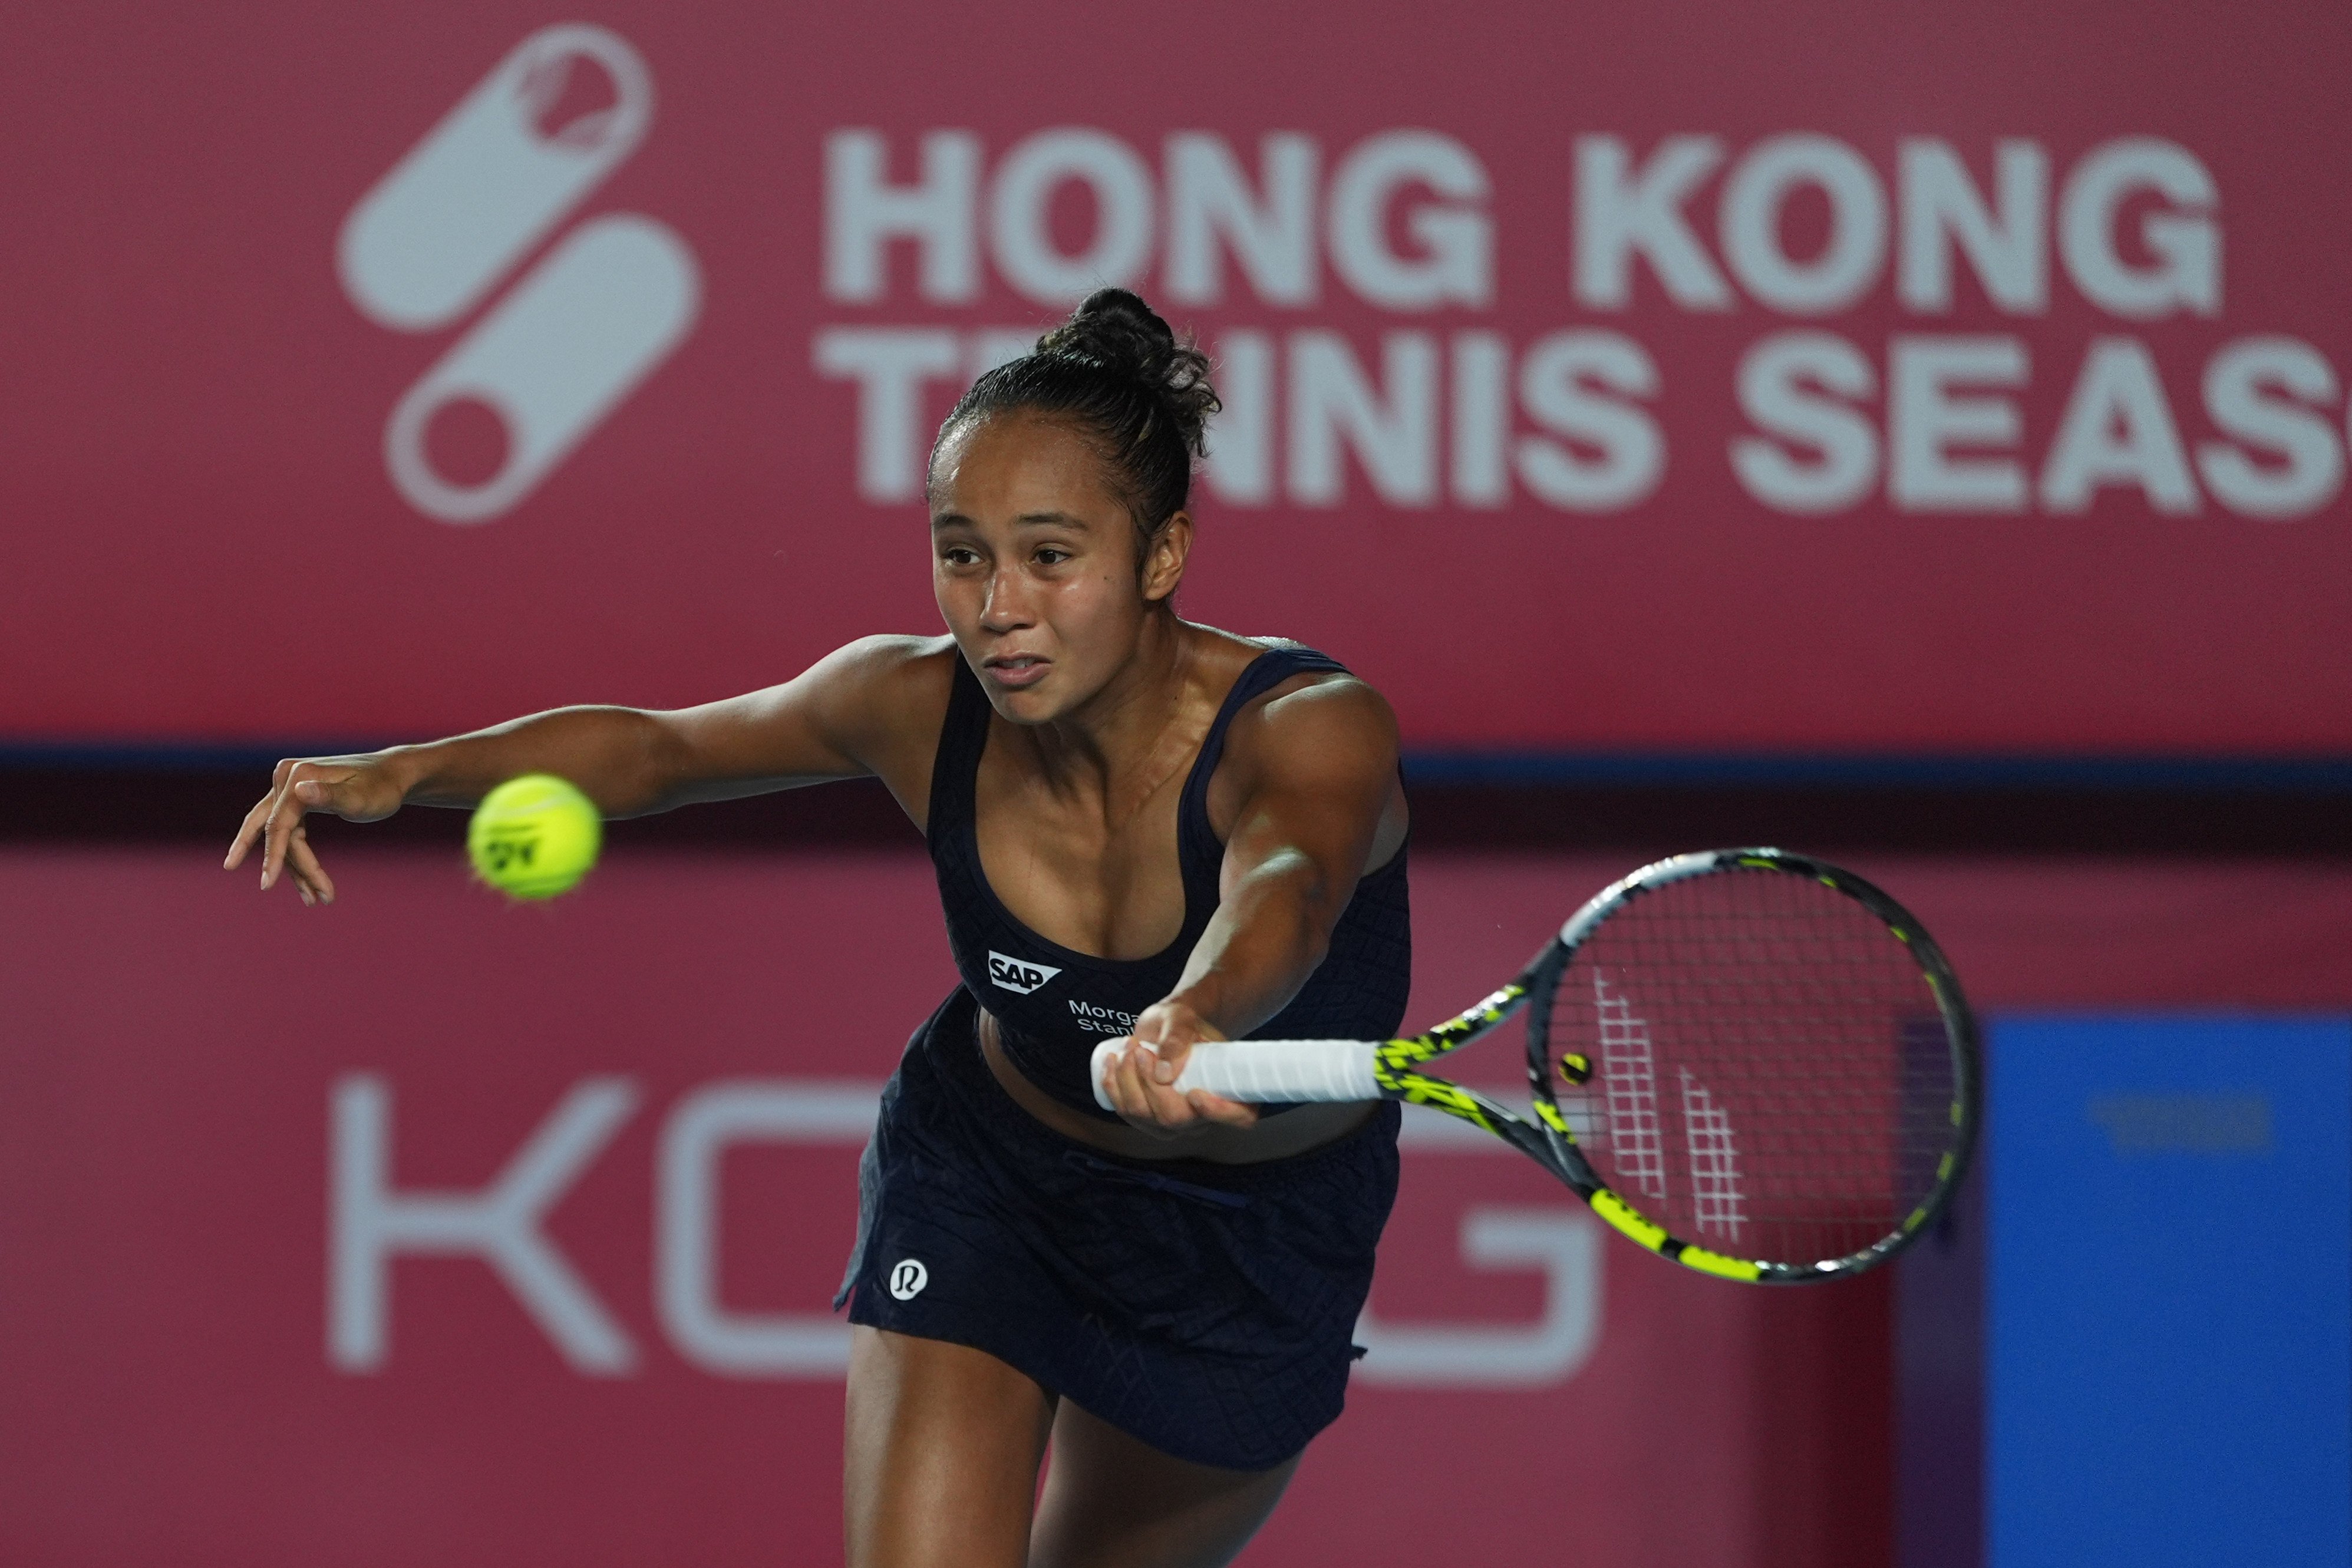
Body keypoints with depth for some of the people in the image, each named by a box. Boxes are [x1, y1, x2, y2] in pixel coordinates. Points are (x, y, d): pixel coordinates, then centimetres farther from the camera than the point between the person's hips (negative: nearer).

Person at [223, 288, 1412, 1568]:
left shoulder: (1314, 730, -34)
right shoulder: (917, 708, -22)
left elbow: (1286, 889, -58)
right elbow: (658, 747, -3)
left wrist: (1192, 1015, -82)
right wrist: (405, 773, -20)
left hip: (1265, 1226, -1)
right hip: (986, 1163, 1)